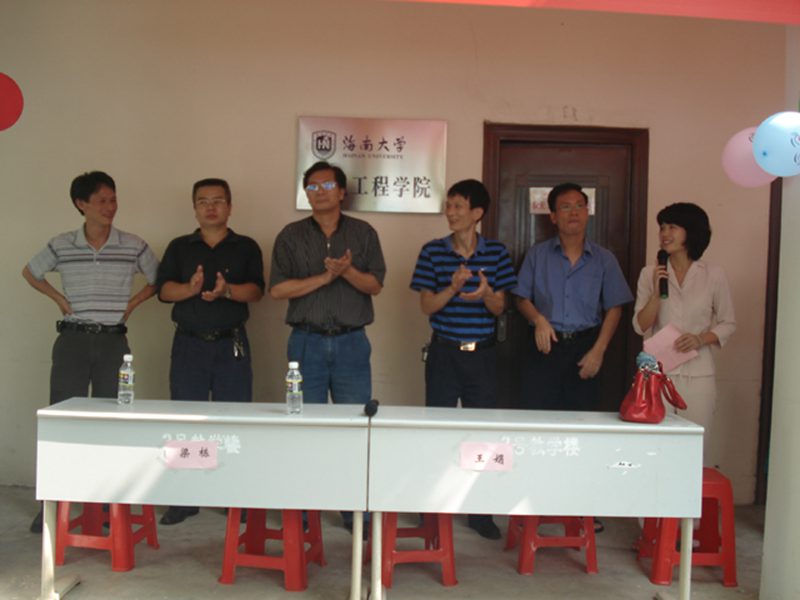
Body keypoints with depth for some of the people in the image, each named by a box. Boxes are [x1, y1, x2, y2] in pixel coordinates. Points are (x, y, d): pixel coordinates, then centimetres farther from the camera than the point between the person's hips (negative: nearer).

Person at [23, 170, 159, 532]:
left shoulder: (134, 247, 0)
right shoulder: (61, 246, 1)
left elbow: (159, 281, 13)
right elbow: (30, 273, 18)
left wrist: (132, 302, 2)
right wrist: (58, 299, 6)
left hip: (113, 341, 0)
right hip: (73, 340, 0)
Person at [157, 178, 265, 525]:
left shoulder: (246, 247, 8)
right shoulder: (179, 247, 12)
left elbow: (256, 290, -4)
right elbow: (164, 290, 1)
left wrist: (227, 290, -23)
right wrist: (191, 288, -18)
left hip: (231, 344, -1)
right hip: (188, 343, 1)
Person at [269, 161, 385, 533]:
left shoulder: (363, 233, 9)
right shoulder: (291, 236, 7)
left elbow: (375, 286, 2)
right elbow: (277, 289, -2)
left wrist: (347, 271, -16)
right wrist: (325, 277, -10)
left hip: (351, 342, 0)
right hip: (307, 342, 0)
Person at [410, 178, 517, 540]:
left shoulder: (496, 253, 2)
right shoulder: (433, 252, 0)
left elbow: (499, 309, 3)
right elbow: (427, 306, -2)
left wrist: (485, 294, -20)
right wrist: (453, 287, -20)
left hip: (482, 353, 1)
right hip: (444, 351, -1)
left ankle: (480, 511, 19)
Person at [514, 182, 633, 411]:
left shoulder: (604, 259, 7)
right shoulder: (537, 255, 7)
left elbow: (614, 309, 5)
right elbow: (523, 299, 9)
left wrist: (598, 350, -5)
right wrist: (539, 320, -12)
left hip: (585, 350, 1)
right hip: (546, 346, 0)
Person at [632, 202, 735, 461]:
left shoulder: (714, 275, 2)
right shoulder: (650, 273, 4)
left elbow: (728, 323, 8)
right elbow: (640, 327, 2)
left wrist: (701, 339, -11)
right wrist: (656, 293, -13)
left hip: (698, 374, 0)